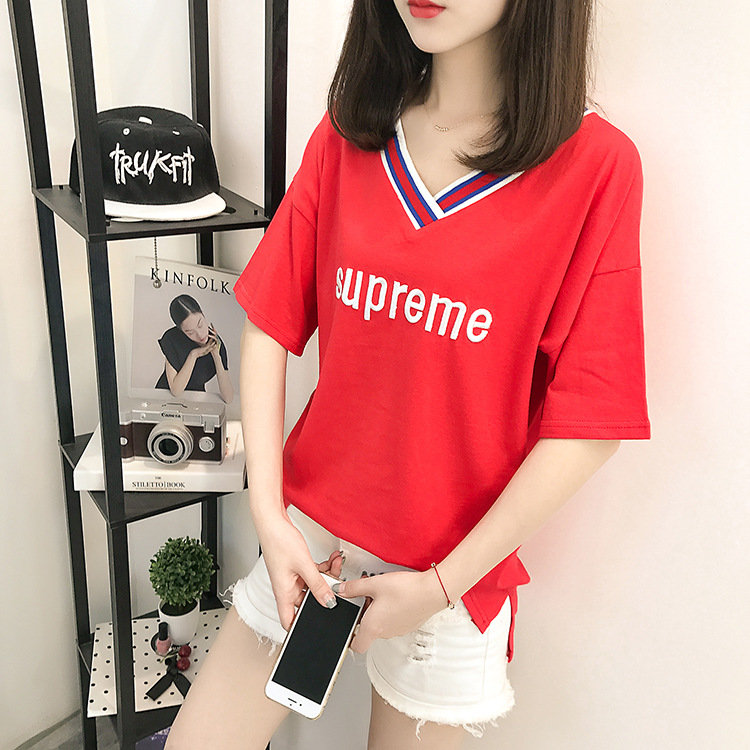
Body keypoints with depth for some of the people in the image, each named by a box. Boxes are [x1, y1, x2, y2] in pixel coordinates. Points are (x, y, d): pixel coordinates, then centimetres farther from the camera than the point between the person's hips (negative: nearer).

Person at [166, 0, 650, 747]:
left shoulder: (596, 165, -14)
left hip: (453, 566, -2)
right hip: (308, 531, 3)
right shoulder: (347, 135, -2)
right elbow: (269, 330, -1)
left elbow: (587, 424, -13)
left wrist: (442, 585, -11)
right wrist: (268, 517, -8)